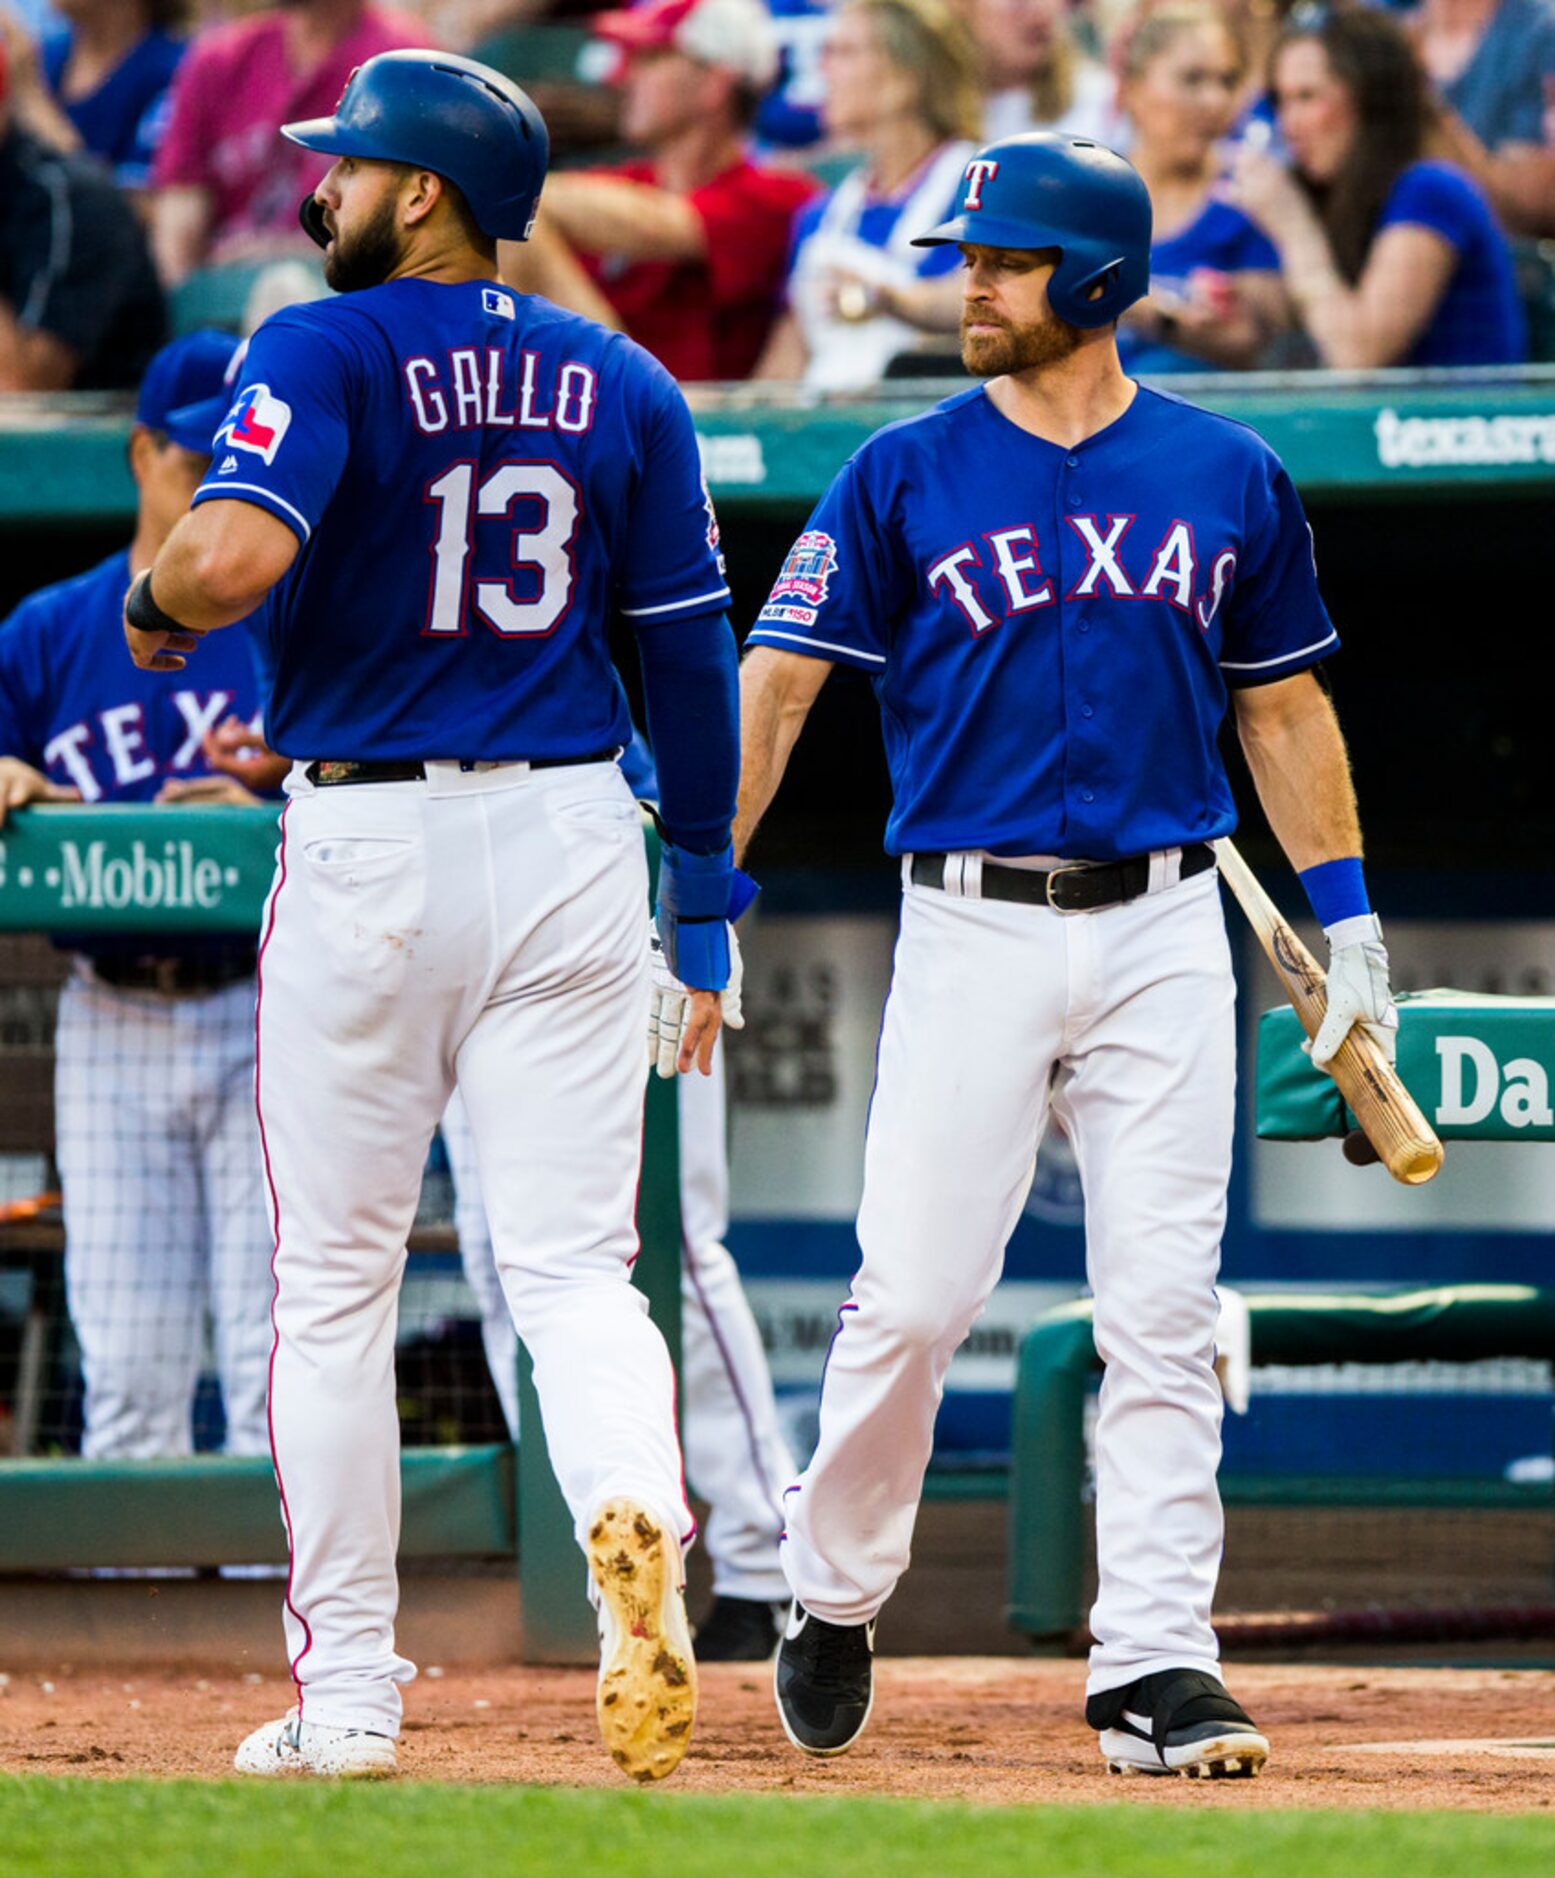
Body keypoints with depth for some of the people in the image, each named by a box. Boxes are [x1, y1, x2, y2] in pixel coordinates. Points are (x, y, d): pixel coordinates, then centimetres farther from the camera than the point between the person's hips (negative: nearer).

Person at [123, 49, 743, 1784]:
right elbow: (691, 658, 9)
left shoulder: (326, 354, -7)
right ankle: (634, 1523, -30)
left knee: (334, 1281, 8)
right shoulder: (624, 389, 8)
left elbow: (236, 553, -26)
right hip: (571, 842, 3)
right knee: (571, 1262, 1)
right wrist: (703, 907, 15)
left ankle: (345, 1696, 11)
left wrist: (153, 610, -3)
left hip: (364, 846, -3)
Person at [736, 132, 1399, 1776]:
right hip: (972, 931, -2)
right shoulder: (904, 476, 1)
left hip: (1164, 933, 2)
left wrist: (1347, 918, 11)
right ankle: (832, 1601, 16)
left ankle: (1155, 1671, 1)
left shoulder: (1228, 479, 7)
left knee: (1161, 1316, -2)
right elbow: (775, 690, -1)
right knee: (914, 1297, -6)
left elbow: (1283, 710, 16)